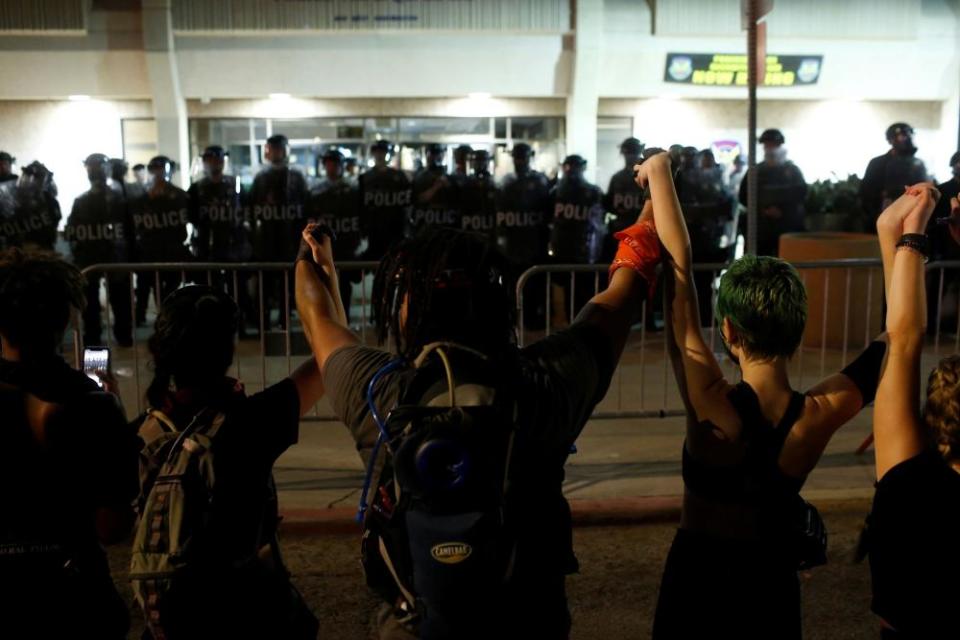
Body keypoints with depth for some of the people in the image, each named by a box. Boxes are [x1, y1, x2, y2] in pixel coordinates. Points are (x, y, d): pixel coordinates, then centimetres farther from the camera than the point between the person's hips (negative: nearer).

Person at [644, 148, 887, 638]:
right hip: (771, 581, 2)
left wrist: (659, 170, -21)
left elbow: (677, 267, -27)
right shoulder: (820, 416, -21)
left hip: (696, 576, -2)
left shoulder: (712, 406, -29)